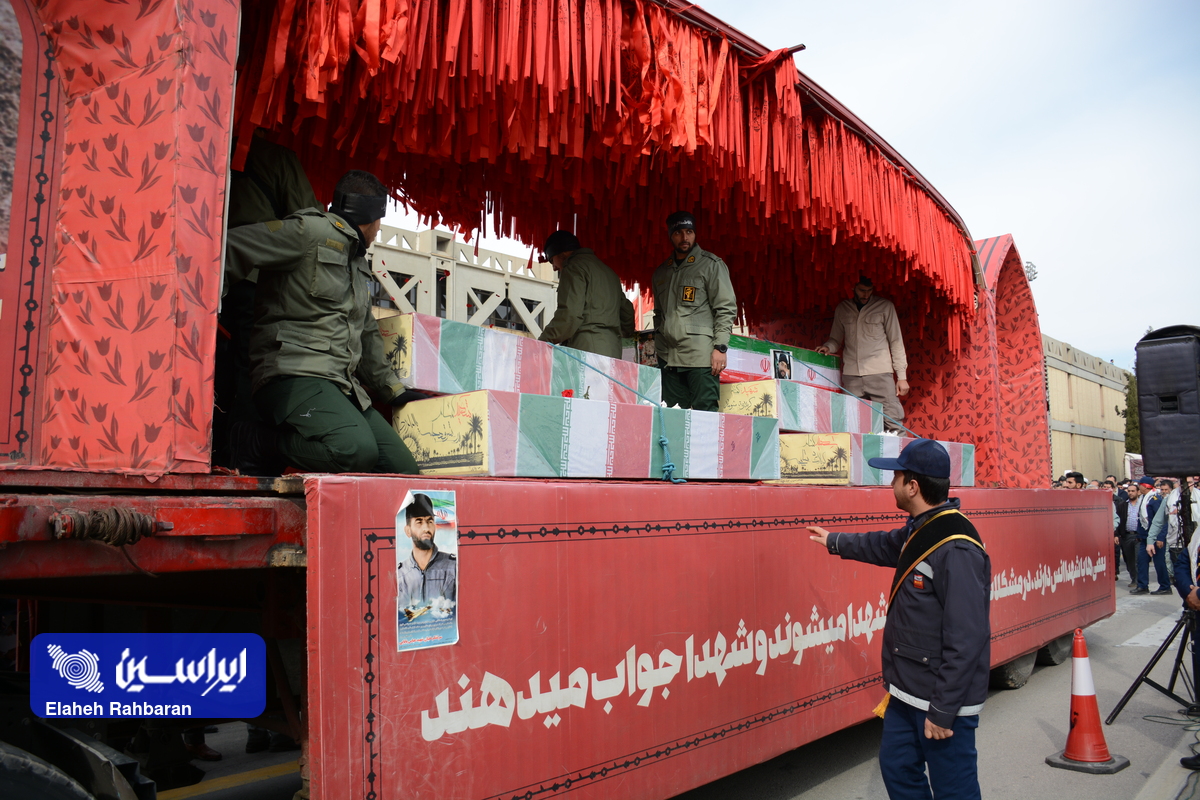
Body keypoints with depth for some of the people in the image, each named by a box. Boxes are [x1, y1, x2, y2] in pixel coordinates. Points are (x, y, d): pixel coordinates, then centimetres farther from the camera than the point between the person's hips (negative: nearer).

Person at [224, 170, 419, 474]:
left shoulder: (359, 265, 27)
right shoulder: (310, 231, -2)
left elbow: (367, 335, 35)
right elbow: (228, 247, -13)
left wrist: (395, 390, 37)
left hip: (343, 386, 9)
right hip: (294, 374, -9)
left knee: (403, 469, -2)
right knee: (357, 448, -35)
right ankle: (258, 444, -13)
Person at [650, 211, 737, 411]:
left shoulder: (711, 265, 2)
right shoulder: (661, 271, 19)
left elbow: (726, 308, -3)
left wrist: (720, 347, -12)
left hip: (700, 356, -5)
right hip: (668, 356, 5)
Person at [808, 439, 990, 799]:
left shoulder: (957, 549, -25)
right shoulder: (920, 530, 5)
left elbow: (966, 639, -26)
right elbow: (885, 545, 28)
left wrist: (944, 710, -23)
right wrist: (834, 541, 40)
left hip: (943, 701, -10)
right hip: (907, 692, 10)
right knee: (897, 768, 20)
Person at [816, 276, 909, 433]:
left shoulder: (885, 306, 6)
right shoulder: (842, 308, 13)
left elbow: (896, 341, 7)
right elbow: (836, 338, 19)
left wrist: (902, 376, 2)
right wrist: (828, 347, -6)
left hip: (879, 373, -2)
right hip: (851, 374, 2)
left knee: (893, 421, -9)